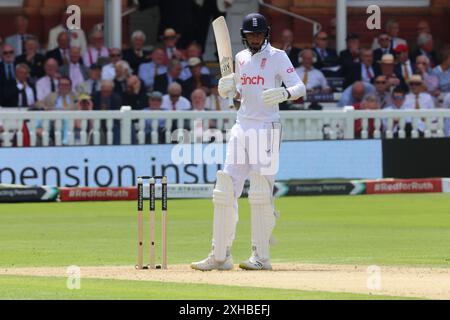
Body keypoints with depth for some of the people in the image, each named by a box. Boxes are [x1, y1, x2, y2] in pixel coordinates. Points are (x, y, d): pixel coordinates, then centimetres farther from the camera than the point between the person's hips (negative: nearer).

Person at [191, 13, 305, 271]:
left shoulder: (277, 57, -4)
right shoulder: (241, 58, 15)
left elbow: (300, 87, -12)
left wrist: (285, 93, -34)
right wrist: (227, 88, 2)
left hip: (266, 129, -7)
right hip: (242, 128, 7)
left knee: (262, 194, -8)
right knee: (226, 191, 2)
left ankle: (261, 256, -4)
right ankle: (220, 256, 6)